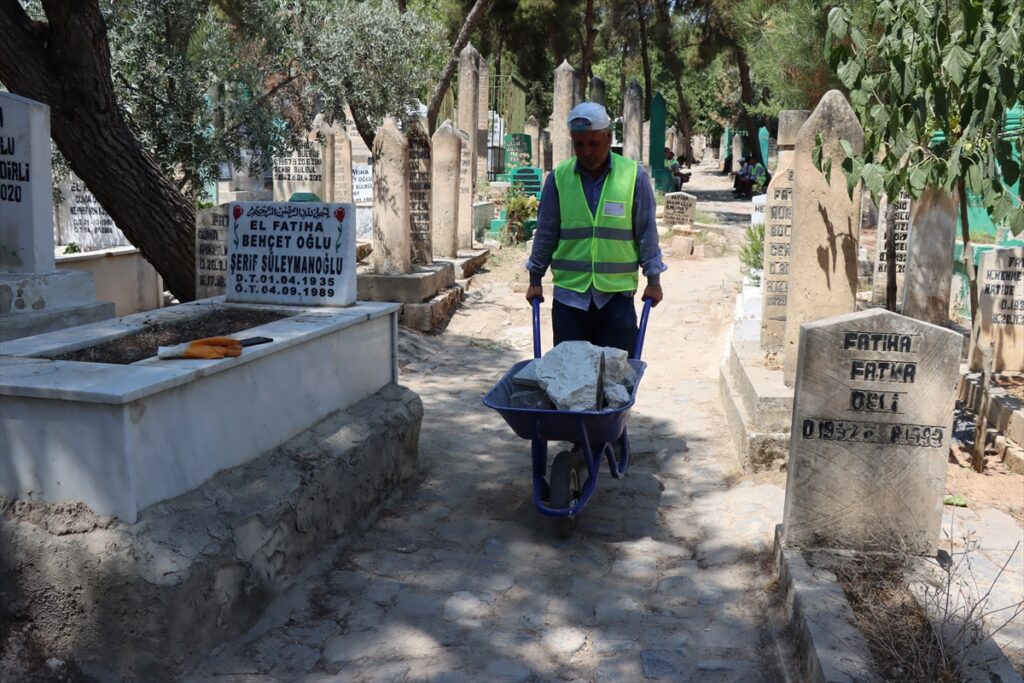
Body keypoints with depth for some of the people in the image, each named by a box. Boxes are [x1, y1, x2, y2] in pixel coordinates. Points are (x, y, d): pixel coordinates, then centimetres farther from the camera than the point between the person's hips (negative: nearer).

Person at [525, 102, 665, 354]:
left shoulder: (634, 175, -3)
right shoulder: (558, 177, 0)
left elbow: (646, 232, 2)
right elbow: (545, 233, 7)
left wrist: (653, 280, 3)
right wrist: (535, 280, 9)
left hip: (617, 293, -1)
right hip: (569, 293, 1)